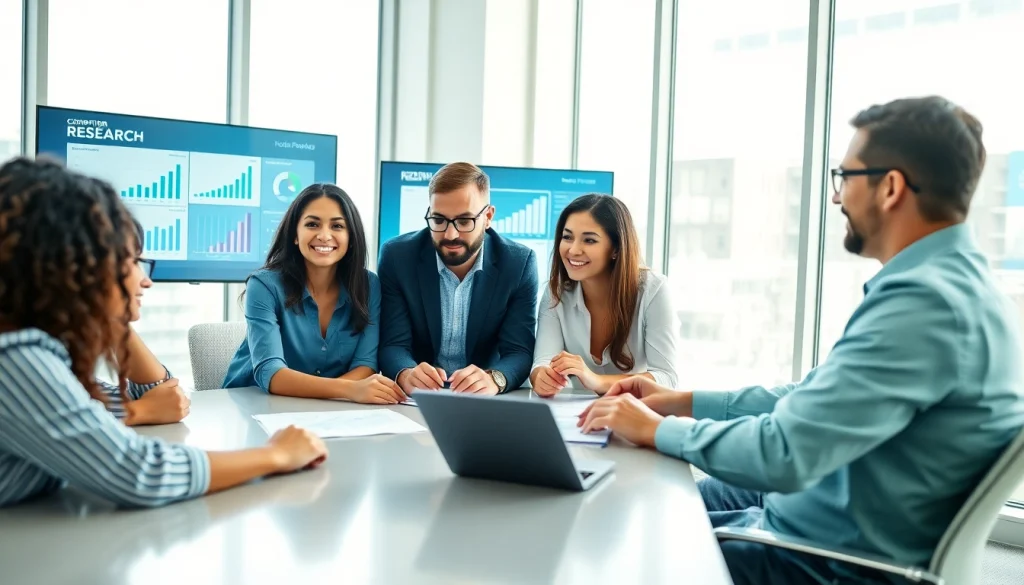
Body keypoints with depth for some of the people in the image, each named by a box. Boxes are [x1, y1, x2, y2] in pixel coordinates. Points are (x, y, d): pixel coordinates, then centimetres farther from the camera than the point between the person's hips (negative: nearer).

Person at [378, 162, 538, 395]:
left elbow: (520, 352, -11)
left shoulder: (519, 263, -8)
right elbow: (392, 345, -11)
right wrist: (406, 376, -33)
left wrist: (493, 379, -33)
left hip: (486, 403, 0)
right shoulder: (397, 257, -8)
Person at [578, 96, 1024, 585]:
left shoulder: (924, 302, -28)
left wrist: (657, 429, -14)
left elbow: (783, 454, -30)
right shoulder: (950, 278, 7)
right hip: (836, 517, 9)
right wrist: (688, 402, 6)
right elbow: (815, 398, 11)